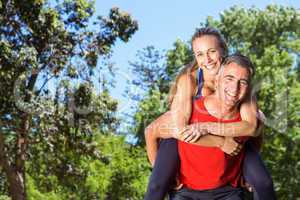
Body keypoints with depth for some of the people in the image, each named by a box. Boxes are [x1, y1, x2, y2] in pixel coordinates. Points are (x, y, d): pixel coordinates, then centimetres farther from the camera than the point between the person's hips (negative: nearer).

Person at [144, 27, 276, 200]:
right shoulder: (189, 79, -30)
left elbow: (251, 126, -34)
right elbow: (180, 128, -35)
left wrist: (207, 128, -43)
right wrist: (220, 141, -40)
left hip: (229, 133, 2)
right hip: (187, 135, -2)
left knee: (264, 183, -12)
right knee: (157, 186, -22)